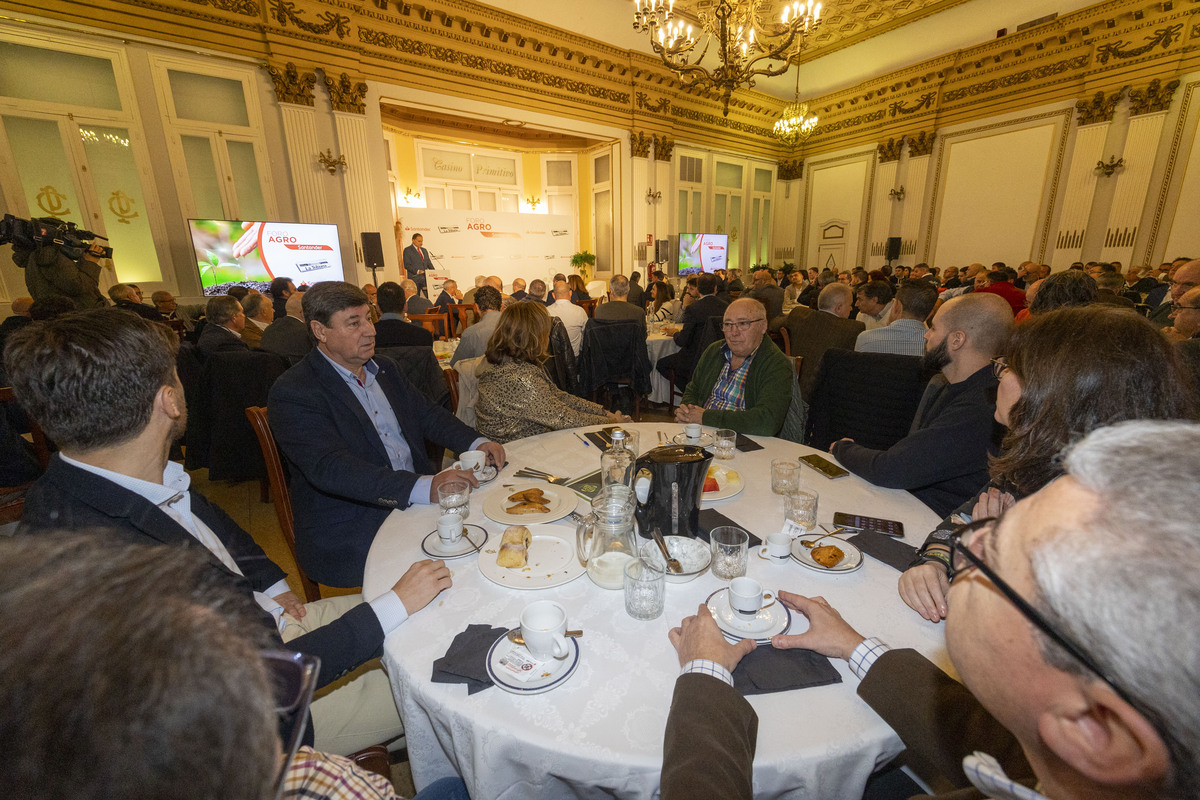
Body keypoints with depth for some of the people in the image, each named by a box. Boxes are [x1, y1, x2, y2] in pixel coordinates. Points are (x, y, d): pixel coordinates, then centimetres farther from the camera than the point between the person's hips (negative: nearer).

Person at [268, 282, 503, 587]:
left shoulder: (386, 369, 12)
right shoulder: (293, 393, -12)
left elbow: (426, 414, 14)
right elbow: (330, 469, -24)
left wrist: (476, 443, -6)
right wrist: (425, 487, -36)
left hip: (416, 501, 7)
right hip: (349, 535, -6)